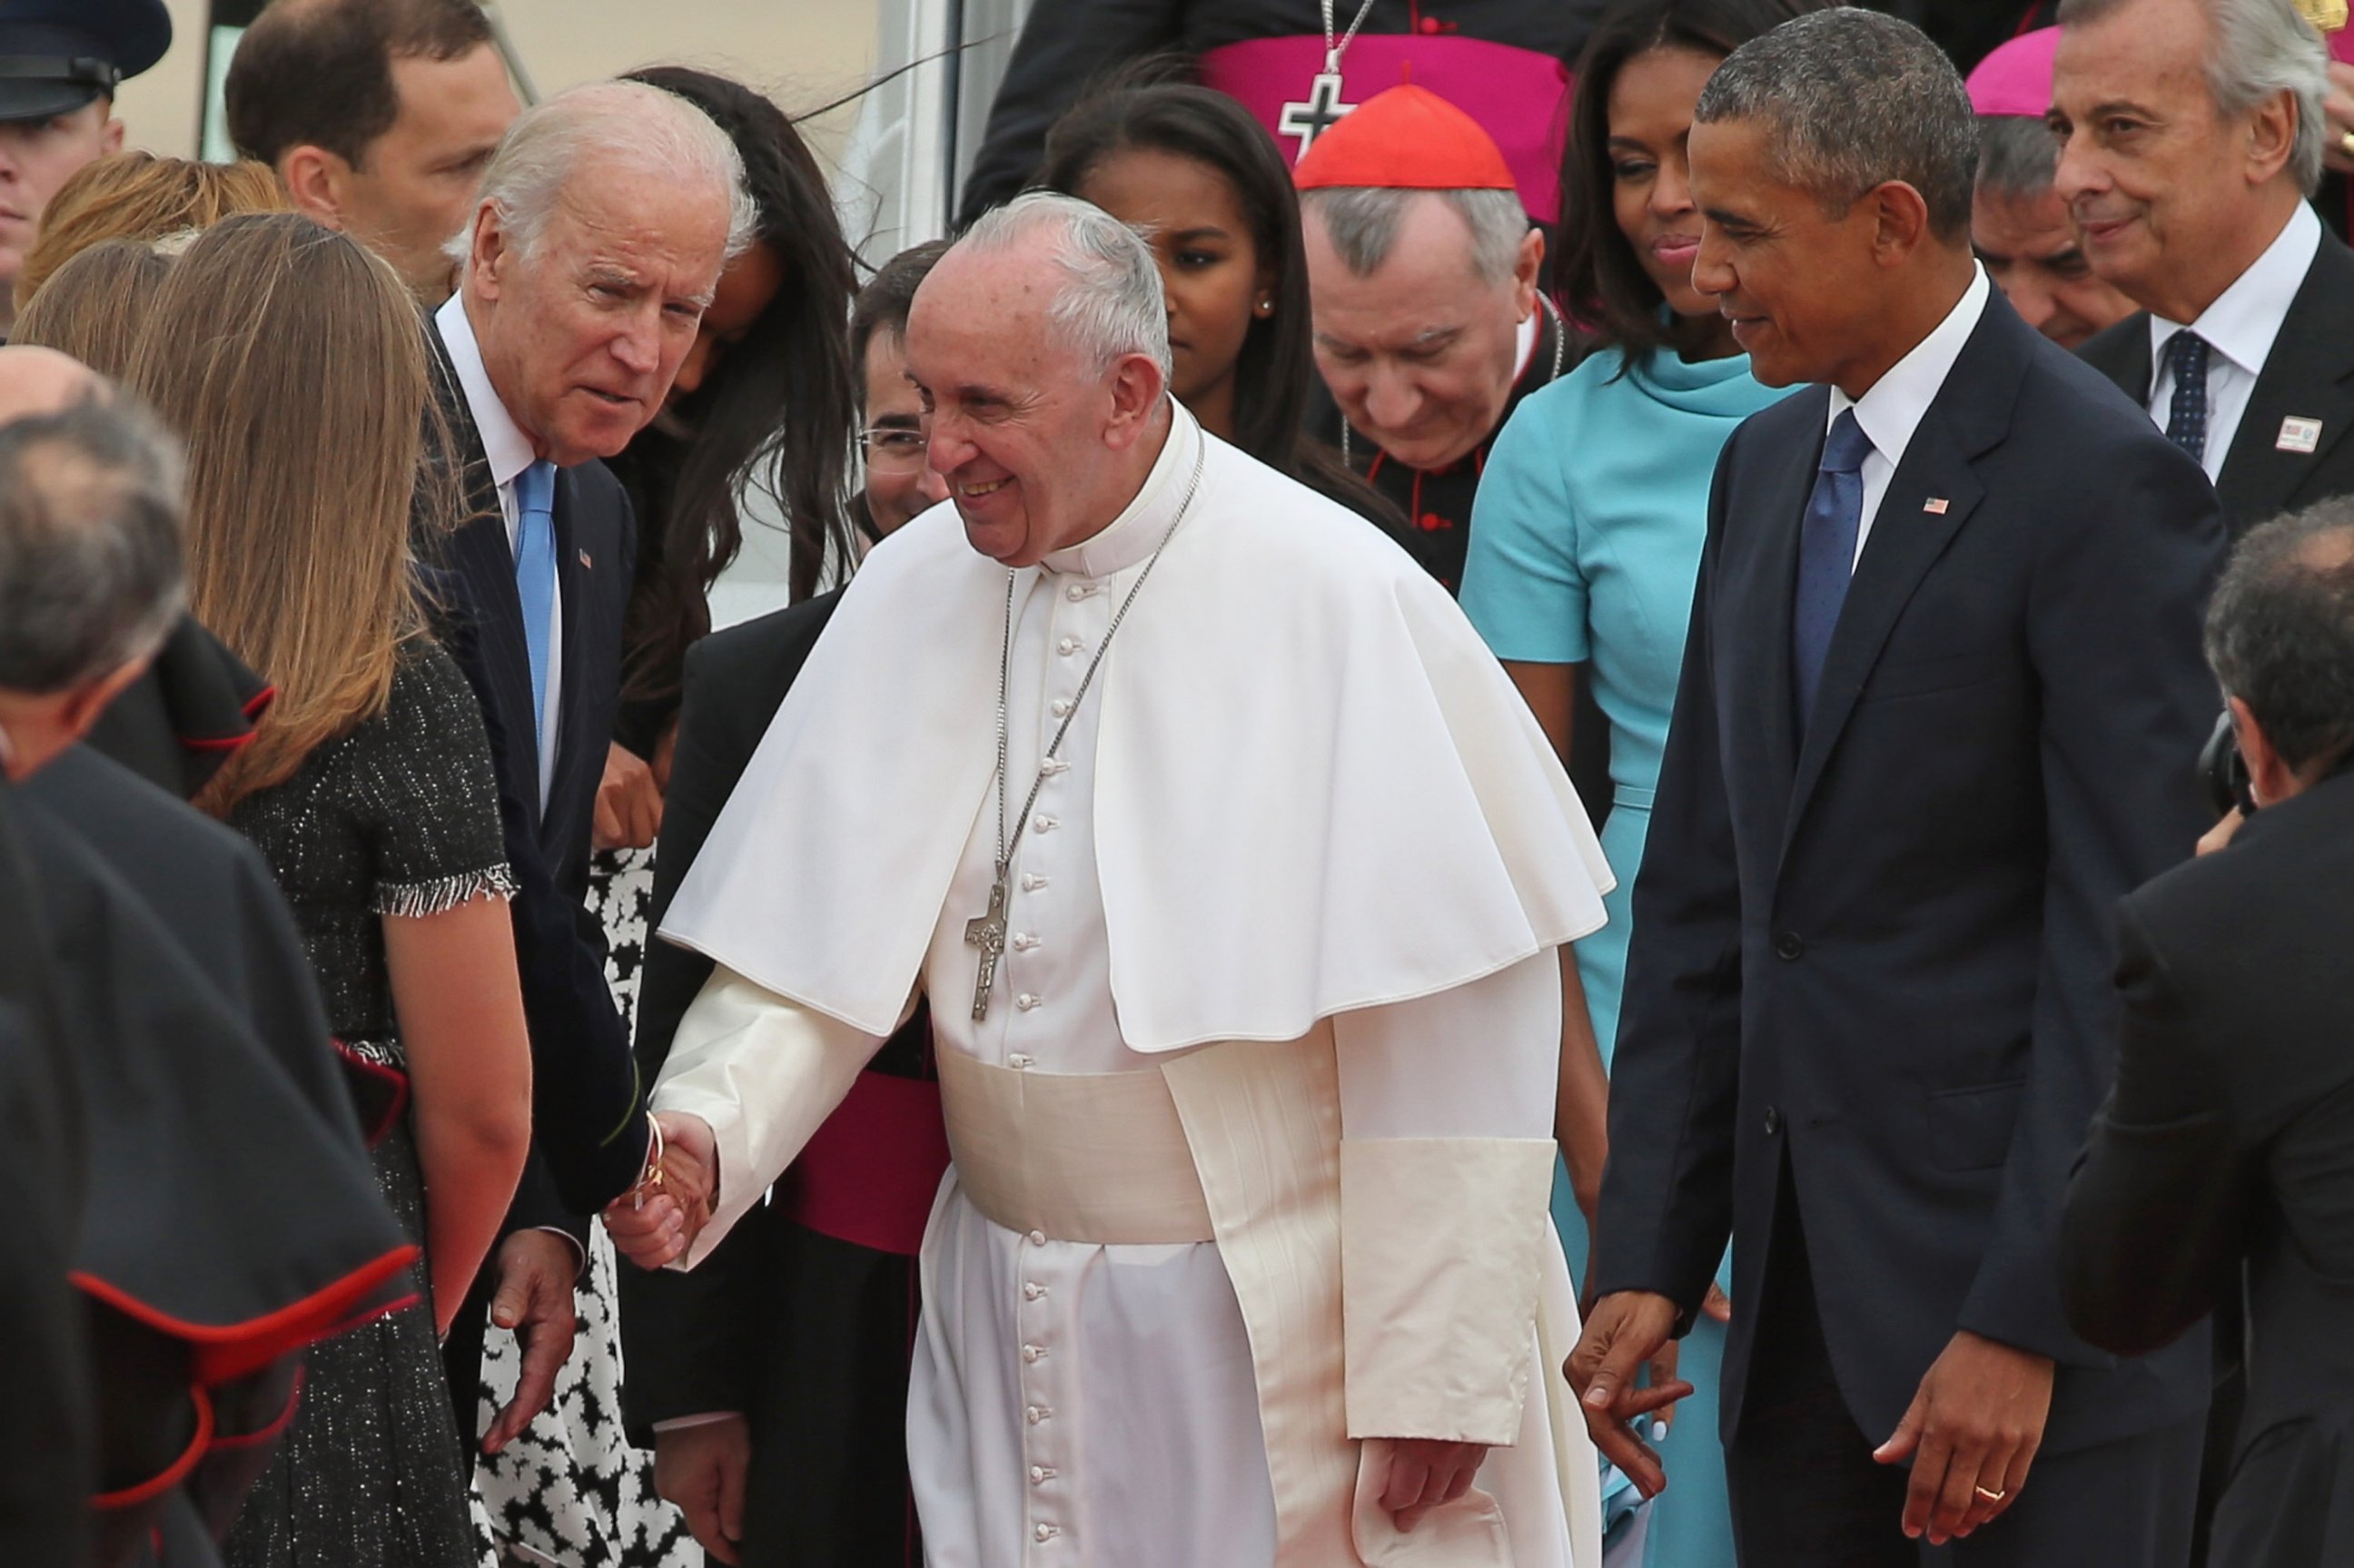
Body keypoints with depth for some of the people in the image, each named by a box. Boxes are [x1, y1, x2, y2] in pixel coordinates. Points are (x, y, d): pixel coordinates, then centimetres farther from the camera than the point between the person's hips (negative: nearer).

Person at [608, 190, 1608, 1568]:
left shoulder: (1333, 599, -14)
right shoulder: (916, 592, 2)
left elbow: (1454, 1018, -14)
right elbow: (818, 944, 4)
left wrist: (1436, 1375, -15)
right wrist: (704, 1133, -17)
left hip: (1271, 1326, -5)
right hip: (1011, 1333, 5)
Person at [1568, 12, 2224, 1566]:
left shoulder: (2103, 484, -11)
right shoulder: (1768, 466, 13)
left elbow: (2129, 939, -15)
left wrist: (2026, 1323, -18)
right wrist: (1650, 1261, 8)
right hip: (1803, 1269, 7)